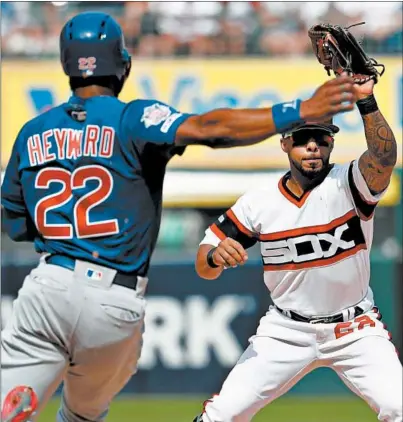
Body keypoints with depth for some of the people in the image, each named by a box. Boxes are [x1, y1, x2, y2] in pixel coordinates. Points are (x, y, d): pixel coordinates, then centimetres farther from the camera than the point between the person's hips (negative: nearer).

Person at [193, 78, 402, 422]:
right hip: (286, 330, 2)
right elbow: (203, 268, -3)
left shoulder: (349, 184, -12)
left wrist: (366, 100, -48)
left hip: (355, 329, -2)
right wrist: (215, 256, -27)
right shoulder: (260, 201, -5)